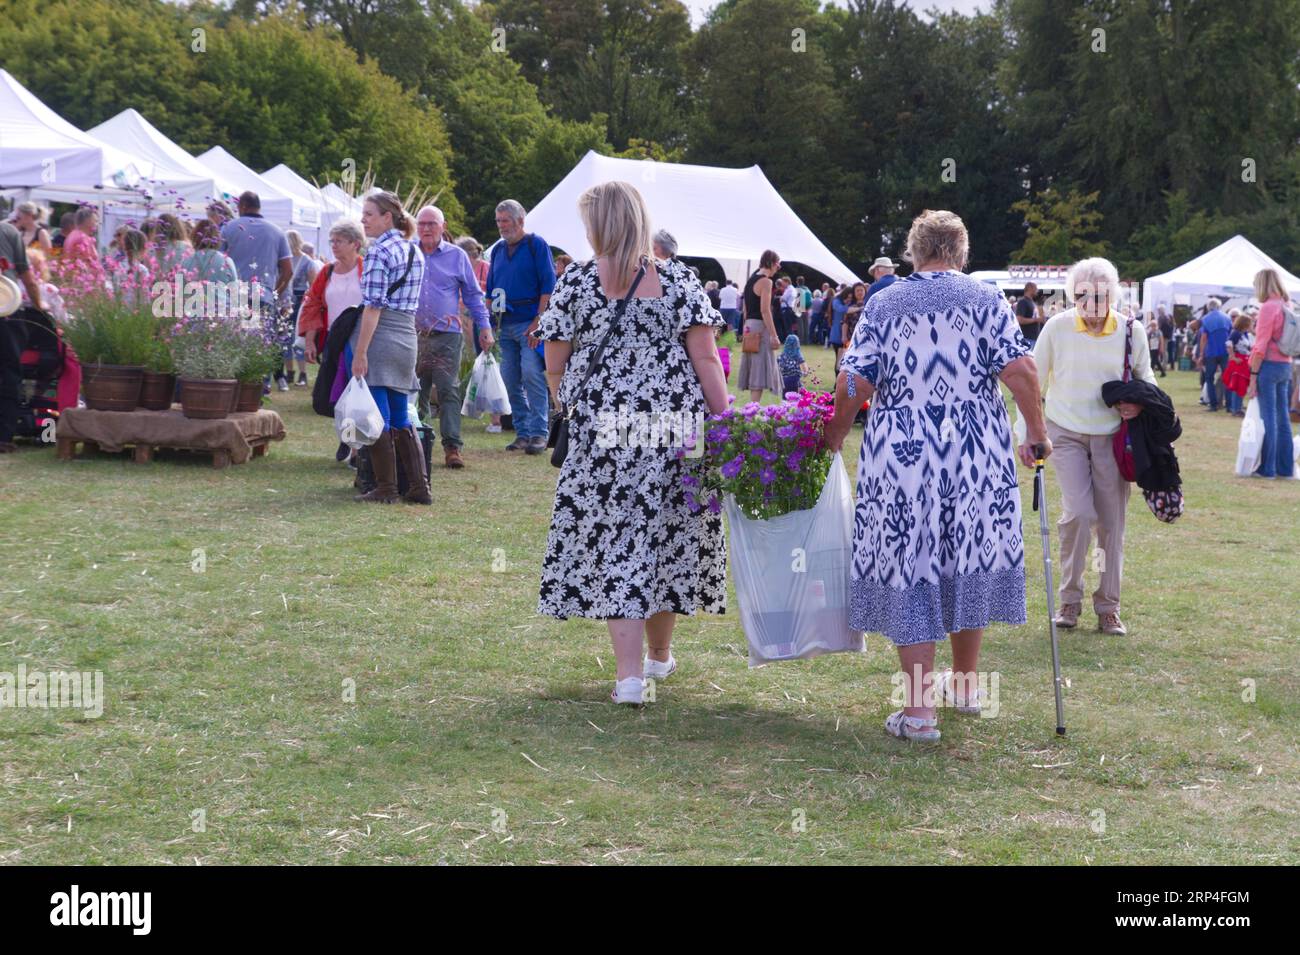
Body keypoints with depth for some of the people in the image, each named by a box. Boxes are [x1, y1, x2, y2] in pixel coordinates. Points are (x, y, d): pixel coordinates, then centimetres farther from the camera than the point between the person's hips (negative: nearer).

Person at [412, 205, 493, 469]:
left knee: (448, 392, -8)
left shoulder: (456, 256, 6)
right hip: (413, 335, 2)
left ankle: (452, 447, -8)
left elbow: (473, 294, 10)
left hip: (447, 336, -2)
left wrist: (484, 326, 3)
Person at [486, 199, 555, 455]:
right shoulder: (498, 250, 17)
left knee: (532, 374, -15)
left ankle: (539, 432, -12)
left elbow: (548, 285, -8)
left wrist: (539, 321, -16)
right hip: (505, 324, 7)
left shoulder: (536, 245, -2)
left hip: (530, 322, -6)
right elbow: (490, 290, 21)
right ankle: (522, 432, 12)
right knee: (511, 380, 5)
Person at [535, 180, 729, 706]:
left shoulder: (574, 283, -1)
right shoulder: (676, 278, 0)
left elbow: (554, 367, 4)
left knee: (616, 544, 2)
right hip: (676, 427, 2)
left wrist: (574, 409, 22)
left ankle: (630, 673, -5)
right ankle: (659, 655, 31)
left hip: (603, 431, -2)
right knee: (669, 535, 15)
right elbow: (705, 358, -6)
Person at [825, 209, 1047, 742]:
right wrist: (1037, 435, 2)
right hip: (976, 455, 1)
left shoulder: (883, 305, 3)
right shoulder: (985, 299, 2)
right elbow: (1020, 371, -8)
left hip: (900, 456, -1)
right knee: (969, 558, 17)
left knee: (908, 568, 3)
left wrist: (834, 437, 8)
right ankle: (965, 685, 31)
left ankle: (919, 710, 1)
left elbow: (854, 384, -5)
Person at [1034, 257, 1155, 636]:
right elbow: (1034, 382, 1)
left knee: (1111, 522, 5)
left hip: (1112, 436, 2)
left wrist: (1141, 404, -11)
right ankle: (1070, 599, 4)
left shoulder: (1132, 331, -6)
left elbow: (1146, 377, 11)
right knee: (1078, 513, -15)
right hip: (1067, 433, -2)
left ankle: (1108, 607, 18)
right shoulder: (1057, 328, -9)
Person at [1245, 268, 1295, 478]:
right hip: (1285, 366, 8)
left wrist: (1253, 376, -13)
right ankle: (1285, 467, 15)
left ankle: (1267, 468, 0)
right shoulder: (1288, 307, 11)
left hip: (1269, 365, -8)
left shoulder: (1268, 307, -13)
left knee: (1268, 418, -4)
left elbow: (1261, 346, -15)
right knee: (1282, 418, 11)